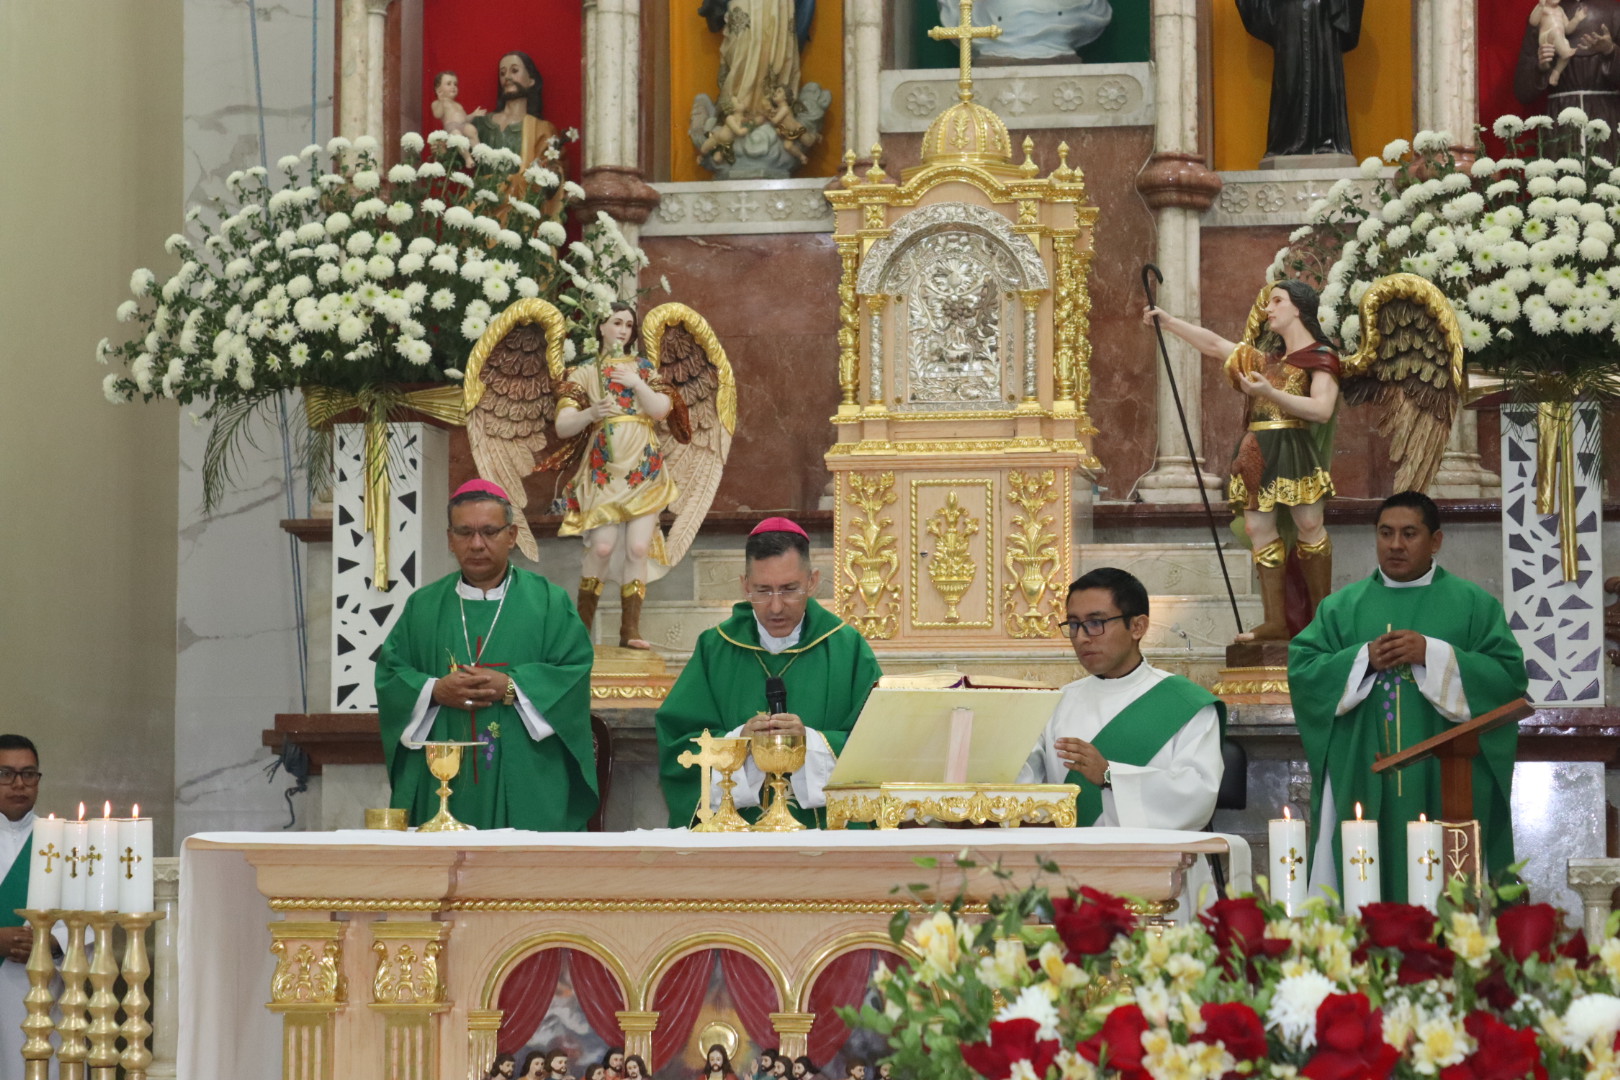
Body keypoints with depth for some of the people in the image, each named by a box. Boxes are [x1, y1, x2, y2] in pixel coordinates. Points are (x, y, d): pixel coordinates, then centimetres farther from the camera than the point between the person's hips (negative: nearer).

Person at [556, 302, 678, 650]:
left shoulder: (643, 368, 16)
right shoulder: (584, 373, 9)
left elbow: (662, 409, 1)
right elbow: (562, 426, -1)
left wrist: (636, 383, -11)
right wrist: (590, 414, -19)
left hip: (644, 469, 2)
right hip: (603, 469, -2)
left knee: (638, 547, -9)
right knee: (602, 546, -17)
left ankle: (630, 631, -5)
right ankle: (581, 628, -7)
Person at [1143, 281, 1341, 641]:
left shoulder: (1320, 357, 1)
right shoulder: (1268, 361, 23)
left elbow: (1322, 409, -13)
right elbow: (1214, 344, 28)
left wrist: (1270, 393, -20)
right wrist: (1168, 322, 24)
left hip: (1294, 449, -7)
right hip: (1258, 453, 7)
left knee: (1309, 525, -11)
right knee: (1258, 526, -2)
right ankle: (1276, 622, -3)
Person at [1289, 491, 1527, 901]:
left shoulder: (1474, 605, 8)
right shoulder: (1342, 606, 13)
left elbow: (1509, 677, -3)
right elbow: (1301, 669, 4)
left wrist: (1433, 655, -13)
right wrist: (1363, 659, -10)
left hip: (1444, 784, -1)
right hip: (1361, 778, 1)